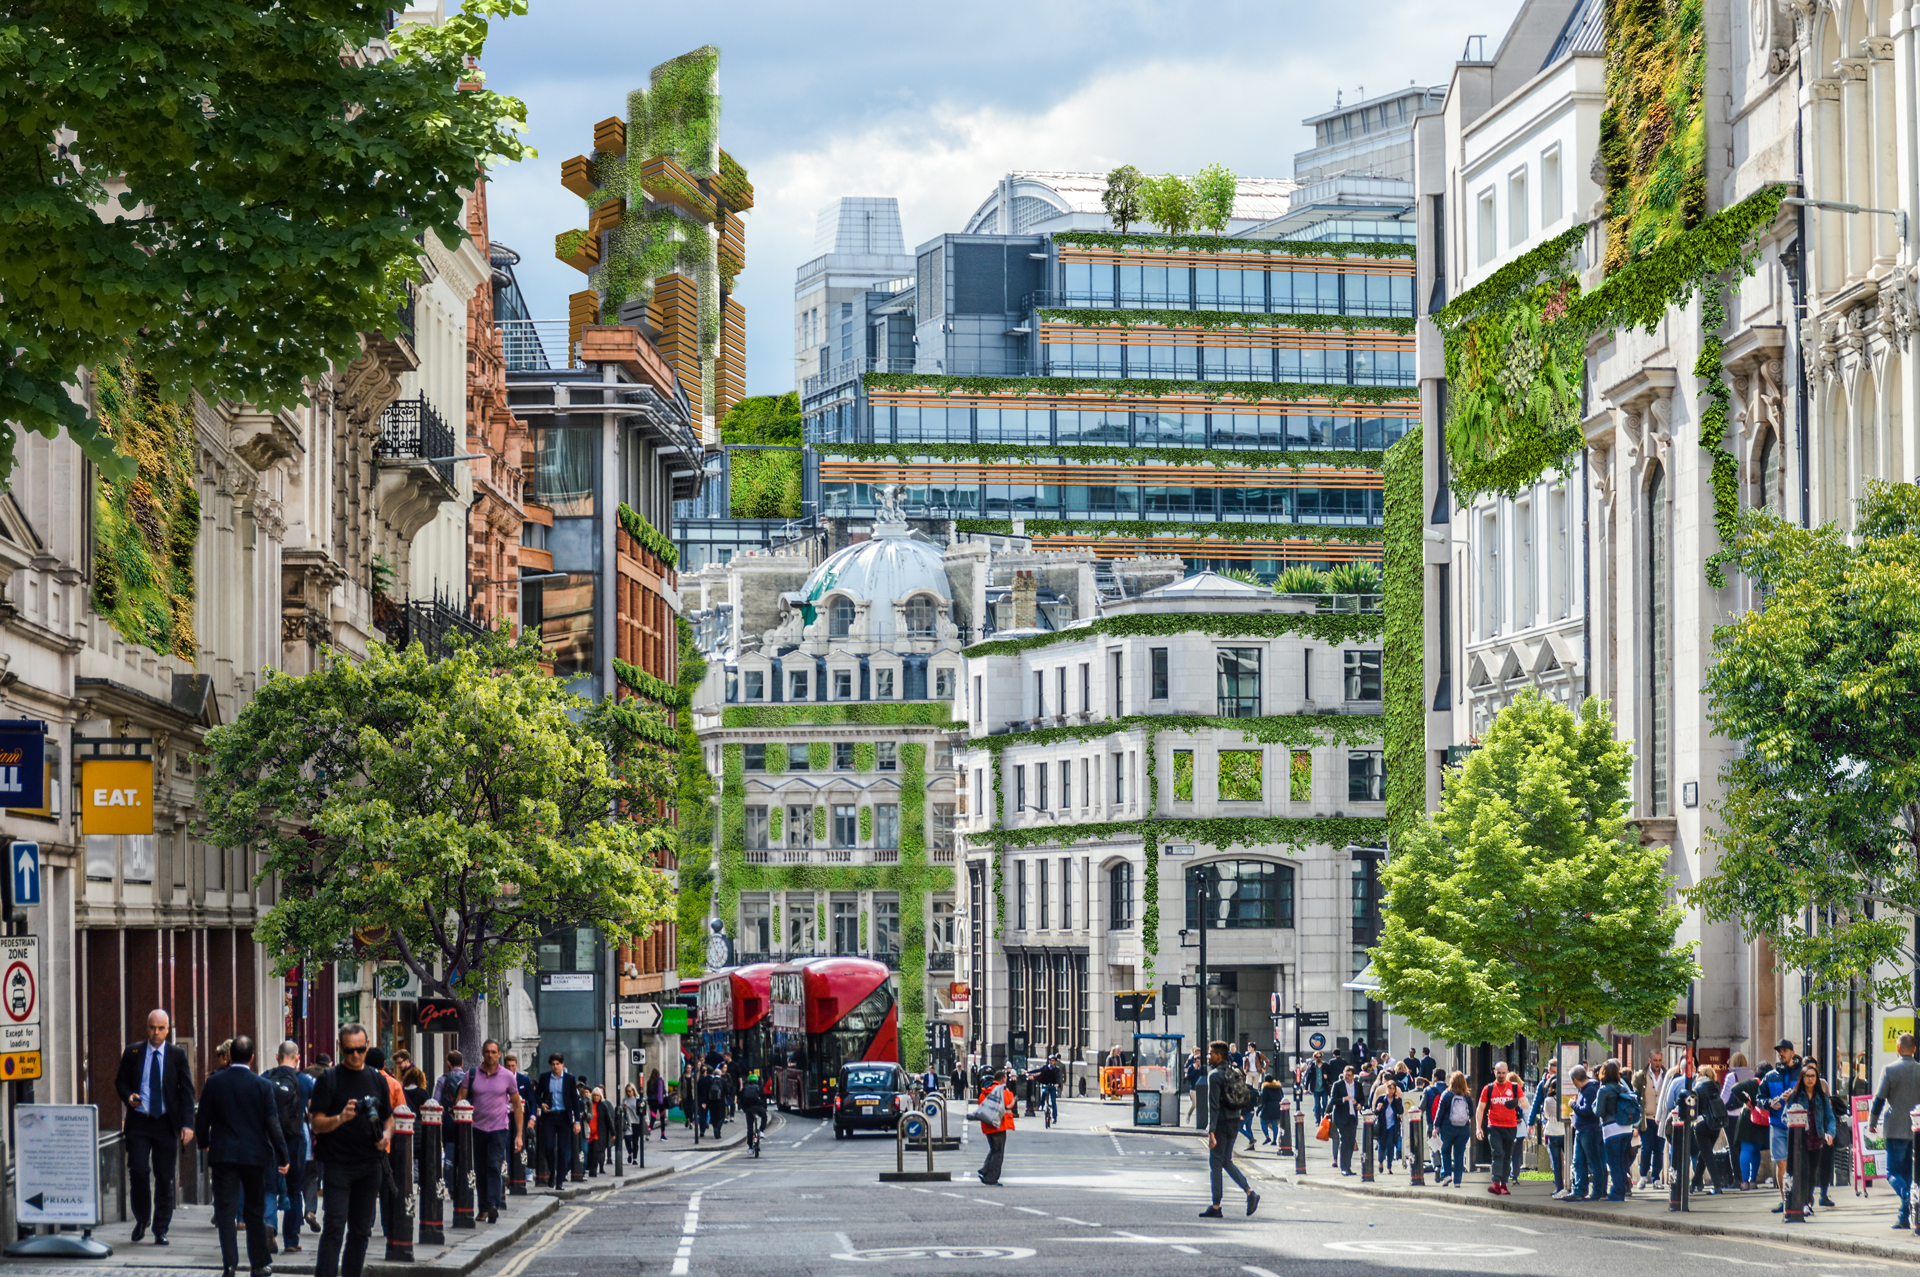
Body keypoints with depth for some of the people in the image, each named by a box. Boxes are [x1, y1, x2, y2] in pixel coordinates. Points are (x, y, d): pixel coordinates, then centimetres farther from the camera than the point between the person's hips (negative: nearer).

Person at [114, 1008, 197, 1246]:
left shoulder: (177, 1055, 5)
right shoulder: (132, 1053, 7)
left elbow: (186, 1091, 3)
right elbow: (121, 1081, 14)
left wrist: (187, 1124, -6)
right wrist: (128, 1096, -10)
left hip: (166, 1124, 0)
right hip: (139, 1122, 0)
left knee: (165, 1178, 1)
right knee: (138, 1171, -10)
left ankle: (161, 1230, 9)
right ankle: (142, 1220, 13)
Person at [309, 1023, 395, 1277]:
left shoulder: (377, 1080, 12)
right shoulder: (329, 1079, -2)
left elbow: (389, 1117, 21)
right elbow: (317, 1123, -6)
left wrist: (386, 1133, -1)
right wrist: (341, 1118, -25)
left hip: (370, 1166, 5)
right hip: (338, 1165, -5)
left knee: (361, 1230, 8)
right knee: (335, 1227, -11)